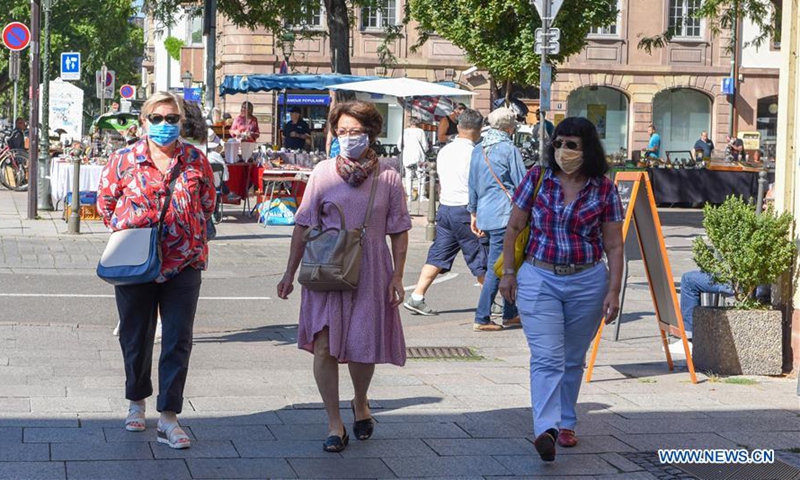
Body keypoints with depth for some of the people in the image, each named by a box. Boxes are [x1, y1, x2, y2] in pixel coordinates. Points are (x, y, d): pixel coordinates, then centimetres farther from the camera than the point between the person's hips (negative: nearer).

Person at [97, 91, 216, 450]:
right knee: (135, 339, 12)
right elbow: (105, 202, 10)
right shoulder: (124, 160, -2)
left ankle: (168, 418, 0)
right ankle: (137, 402, 34)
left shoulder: (195, 160, 1)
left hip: (183, 263, 0)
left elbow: (207, 202, 13)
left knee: (178, 342, -3)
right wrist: (125, 231, 0)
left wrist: (190, 235, 5)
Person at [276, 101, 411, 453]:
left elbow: (399, 232, 5)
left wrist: (397, 276, 0)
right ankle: (335, 424, 5)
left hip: (369, 273, 0)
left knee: (362, 345, 5)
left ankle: (360, 403, 35)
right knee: (324, 346, -6)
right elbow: (303, 225, 4)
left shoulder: (388, 177, 1)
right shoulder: (323, 172, 1)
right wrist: (289, 274, 4)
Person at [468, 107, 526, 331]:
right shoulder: (509, 150, -7)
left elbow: (473, 185, 19)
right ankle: (482, 319, -6)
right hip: (505, 215, -7)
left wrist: (474, 214, 26)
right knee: (496, 267, -5)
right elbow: (522, 184, -6)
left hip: (485, 215, 7)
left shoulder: (478, 151, 13)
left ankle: (510, 314, 20)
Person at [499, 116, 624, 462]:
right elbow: (514, 228, 6)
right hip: (539, 279, -1)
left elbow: (614, 246, 0)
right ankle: (546, 430, -23)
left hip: (588, 282, 1)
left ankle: (565, 423, 27)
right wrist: (508, 272, 2)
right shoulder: (537, 179, -1)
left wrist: (614, 291, -6)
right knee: (546, 358, -12)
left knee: (573, 359, 13)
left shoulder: (604, 189, -2)